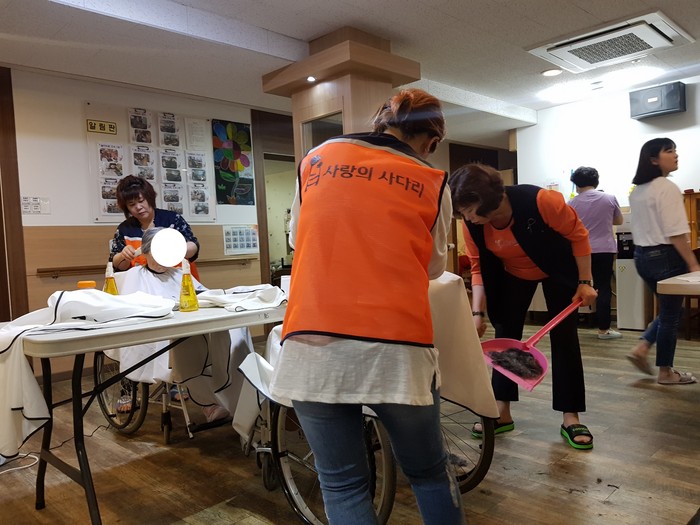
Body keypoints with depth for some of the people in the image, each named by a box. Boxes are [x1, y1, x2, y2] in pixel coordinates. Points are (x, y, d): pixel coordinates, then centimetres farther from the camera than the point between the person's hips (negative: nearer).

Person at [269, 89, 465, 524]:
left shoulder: (317, 158, 11)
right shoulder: (432, 182, 6)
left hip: (312, 347, 2)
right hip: (395, 349, -1)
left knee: (343, 485, 16)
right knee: (429, 472, 22)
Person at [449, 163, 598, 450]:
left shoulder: (539, 200, -37)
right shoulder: (471, 224, -25)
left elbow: (578, 234, -22)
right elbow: (478, 267, -14)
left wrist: (584, 282, -20)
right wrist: (477, 312, -22)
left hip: (557, 270, -3)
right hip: (513, 273, 4)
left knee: (564, 337, -4)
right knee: (505, 335, 2)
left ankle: (571, 418, 5)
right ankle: (502, 413, 12)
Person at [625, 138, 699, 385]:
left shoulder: (636, 191, 12)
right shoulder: (667, 188, -15)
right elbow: (676, 233, -20)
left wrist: (645, 249, 21)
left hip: (642, 256, 8)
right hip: (665, 256, -8)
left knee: (668, 310, 21)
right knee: (671, 313, 4)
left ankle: (641, 349, 12)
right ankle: (666, 372, 14)